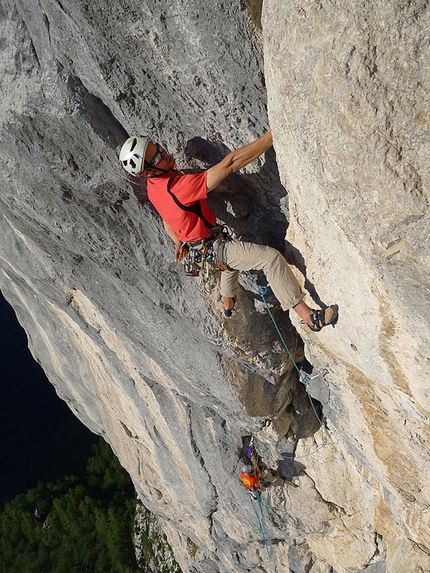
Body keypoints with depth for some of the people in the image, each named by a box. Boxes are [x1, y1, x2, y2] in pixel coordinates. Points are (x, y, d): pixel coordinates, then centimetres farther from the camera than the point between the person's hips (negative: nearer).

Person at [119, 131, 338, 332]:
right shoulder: (178, 187, -36)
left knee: (231, 261, 39)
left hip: (196, 246, 10)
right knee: (270, 257, -19)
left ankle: (228, 304, 62)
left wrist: (179, 242, 31)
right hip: (213, 248, -10)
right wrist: (273, 134, -42)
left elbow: (167, 221, 13)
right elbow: (230, 163, -42)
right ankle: (309, 316, -19)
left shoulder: (152, 187, -6)